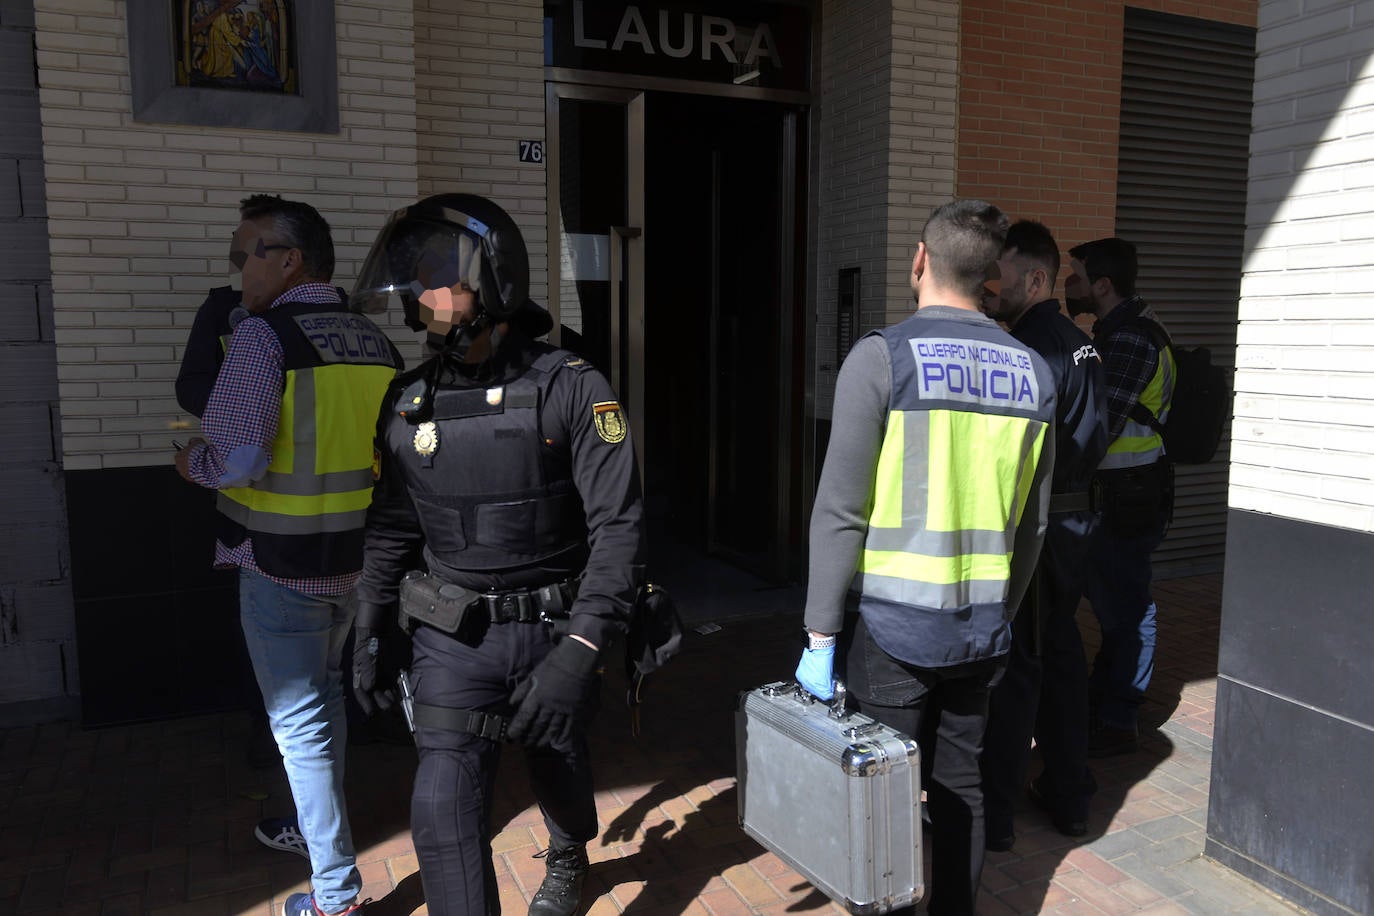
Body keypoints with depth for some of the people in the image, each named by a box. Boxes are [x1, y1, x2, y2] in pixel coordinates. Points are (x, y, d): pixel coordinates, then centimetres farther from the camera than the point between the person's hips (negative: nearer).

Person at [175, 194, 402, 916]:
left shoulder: (263, 334, -16)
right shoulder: (376, 342, 4)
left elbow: (237, 458, -22)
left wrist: (192, 462, -2)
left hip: (282, 564, -7)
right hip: (358, 556, 7)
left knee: (299, 723, 5)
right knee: (325, 695, 26)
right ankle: (321, 819, 45)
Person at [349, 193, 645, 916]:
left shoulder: (571, 390, -16)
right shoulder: (408, 403, -1)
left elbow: (618, 529, -20)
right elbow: (391, 528, 10)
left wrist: (578, 652, -28)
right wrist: (369, 632, 11)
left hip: (554, 630, -2)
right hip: (453, 638, 2)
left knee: (557, 768, 22)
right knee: (445, 808, -7)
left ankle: (568, 857, 56)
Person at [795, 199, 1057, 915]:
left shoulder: (882, 357, -12)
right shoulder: (1034, 372, 5)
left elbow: (841, 511, -15)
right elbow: (1032, 523, 11)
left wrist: (820, 635, -9)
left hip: (892, 624, -5)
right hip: (982, 628, 5)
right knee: (960, 789, 18)